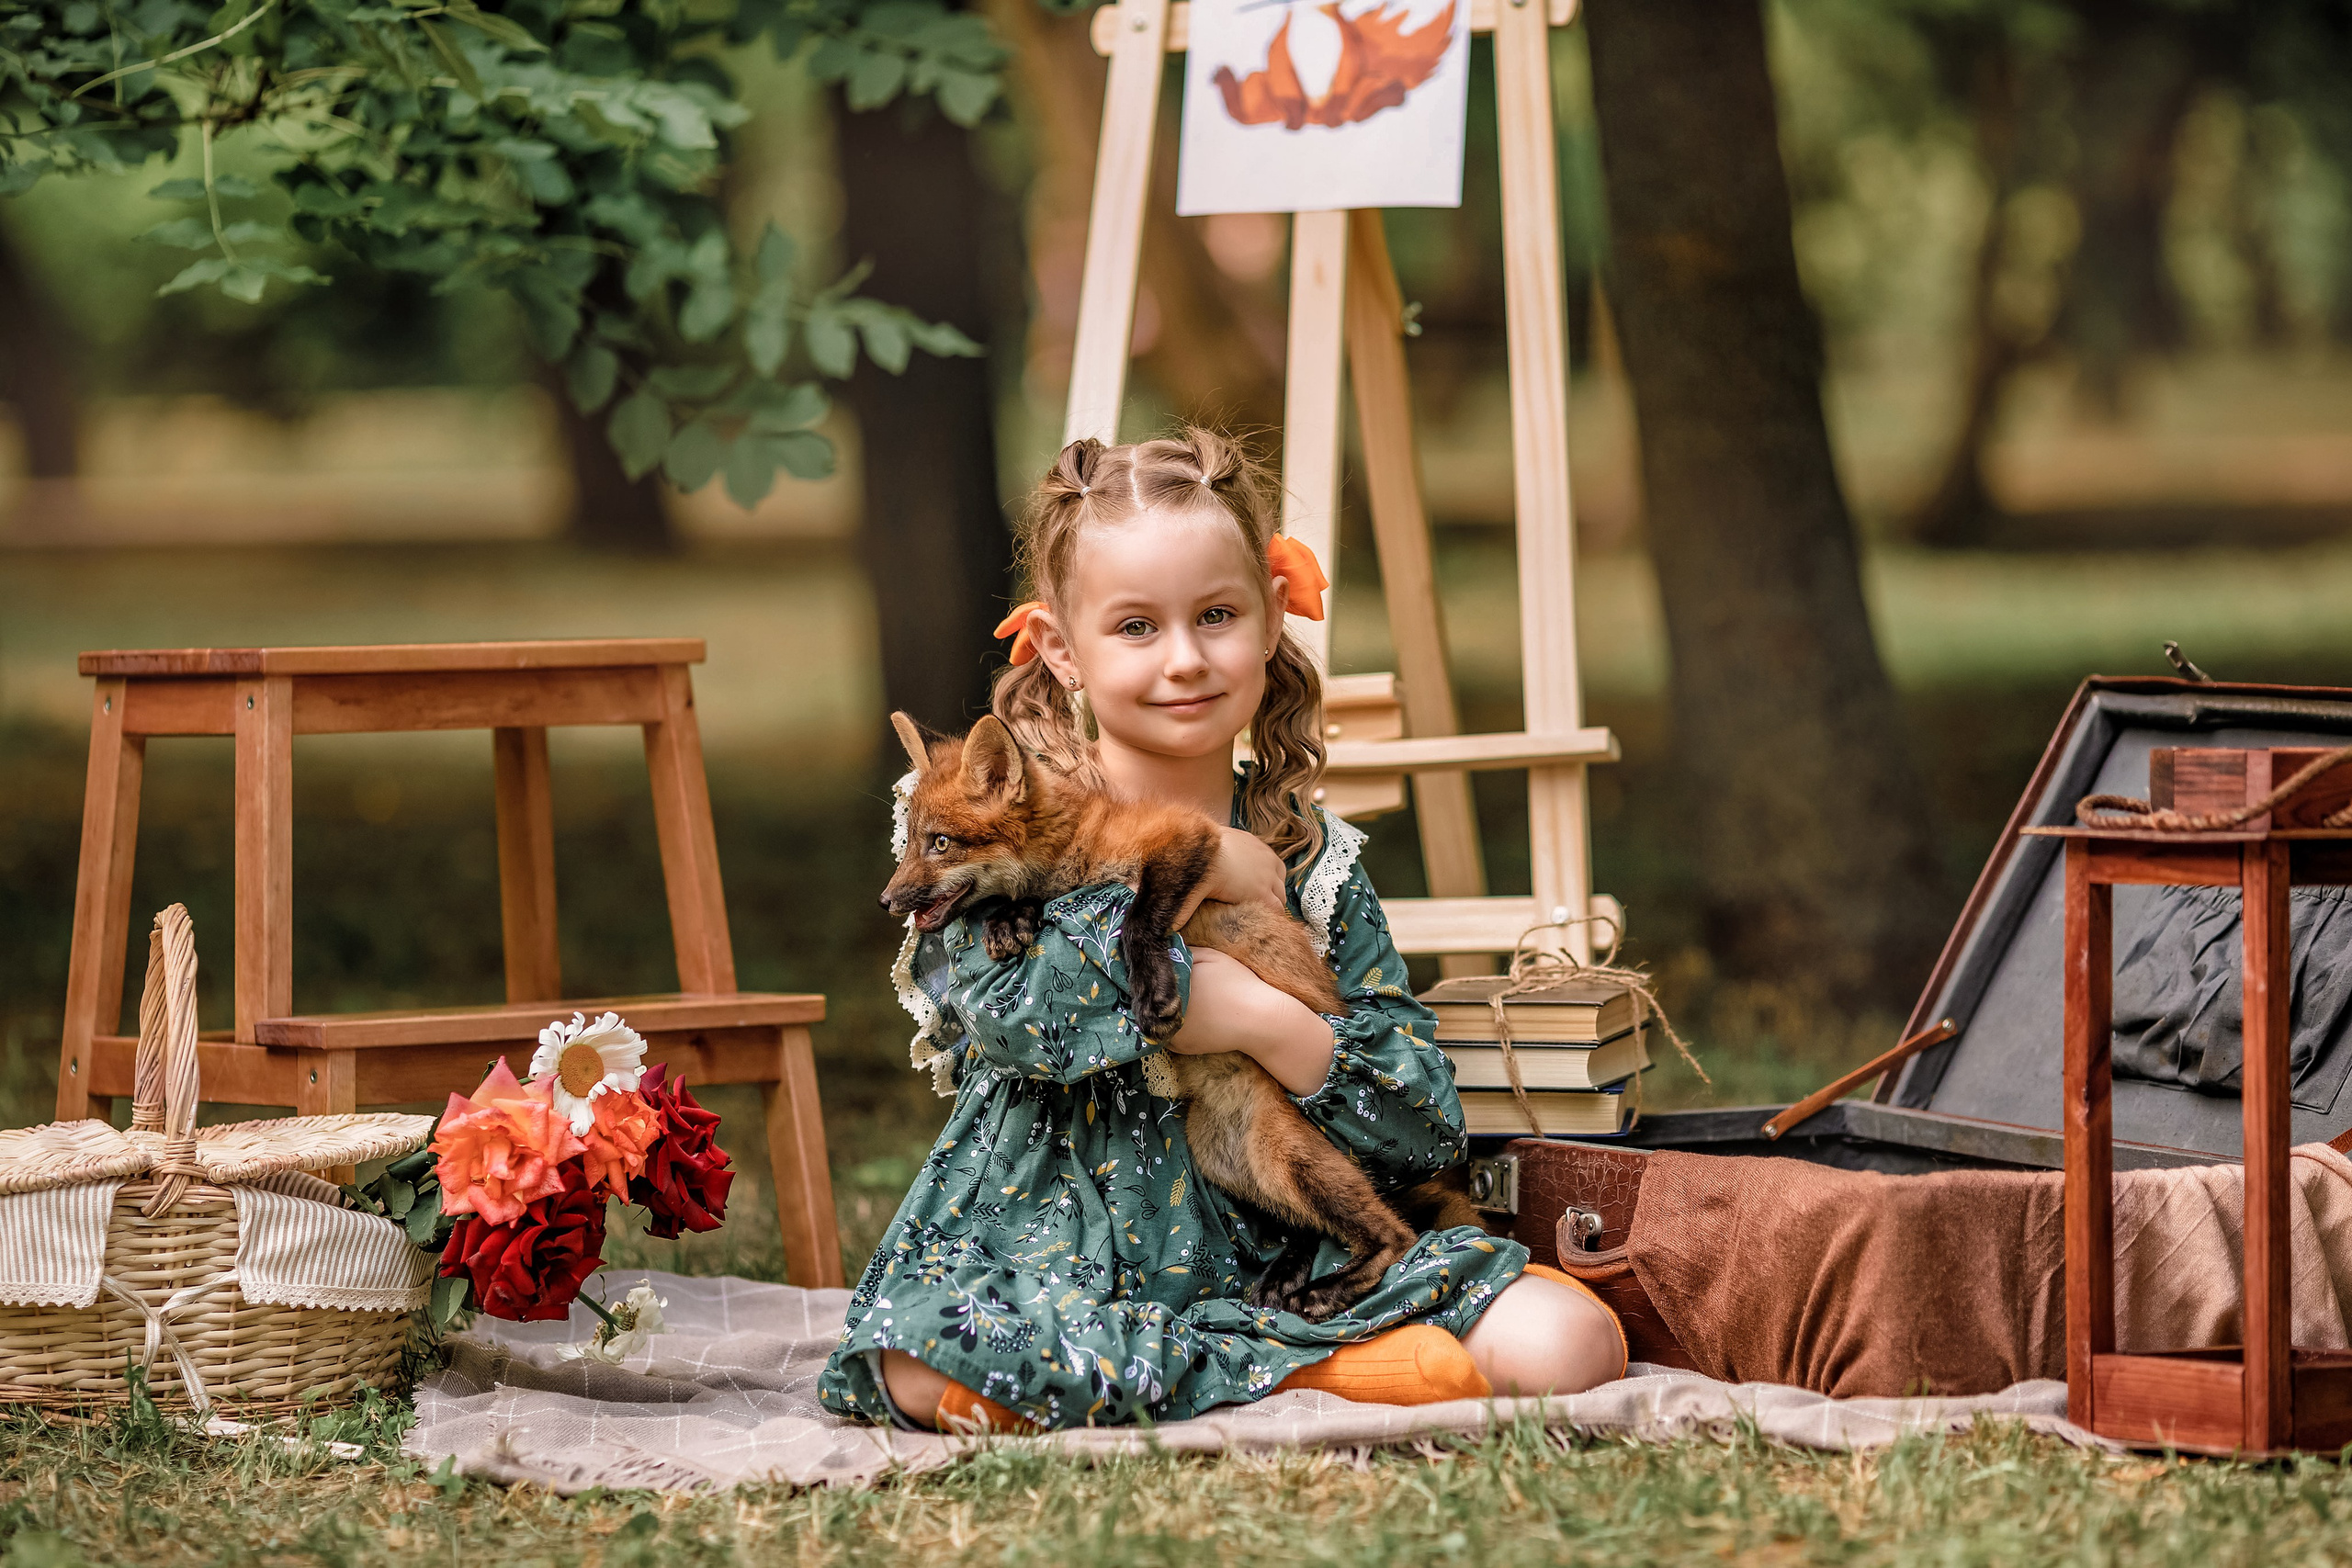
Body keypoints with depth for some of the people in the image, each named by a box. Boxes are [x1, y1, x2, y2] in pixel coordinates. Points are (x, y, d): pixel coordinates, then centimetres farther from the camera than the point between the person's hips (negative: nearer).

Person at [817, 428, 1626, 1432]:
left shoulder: (1310, 857, 10)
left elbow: (1429, 1132, 4)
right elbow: (1002, 1004, -21)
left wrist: (1274, 1028, -13)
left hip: (1282, 1260, 2)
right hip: (1055, 1258, -1)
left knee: (1571, 1341, -19)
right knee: (930, 1365, -37)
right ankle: (1321, 1378, -22)